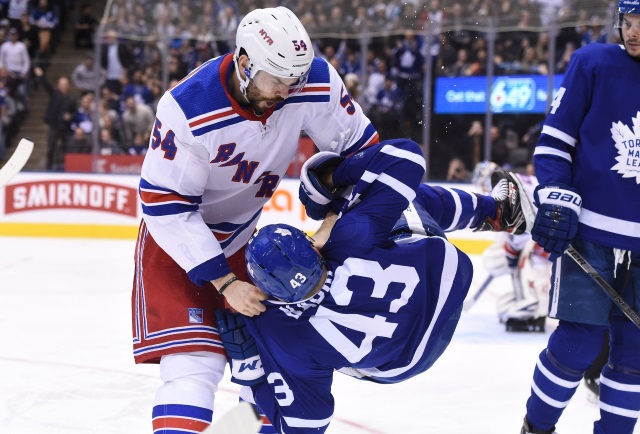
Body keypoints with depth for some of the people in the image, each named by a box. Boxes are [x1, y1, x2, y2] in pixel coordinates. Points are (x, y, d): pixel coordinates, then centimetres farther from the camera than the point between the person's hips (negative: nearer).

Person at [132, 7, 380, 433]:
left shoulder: (316, 82, -20)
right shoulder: (186, 109, -31)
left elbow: (358, 146, -4)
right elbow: (166, 207, -25)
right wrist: (224, 283, -26)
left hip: (242, 238, 5)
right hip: (177, 241, -5)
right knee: (195, 364, -19)